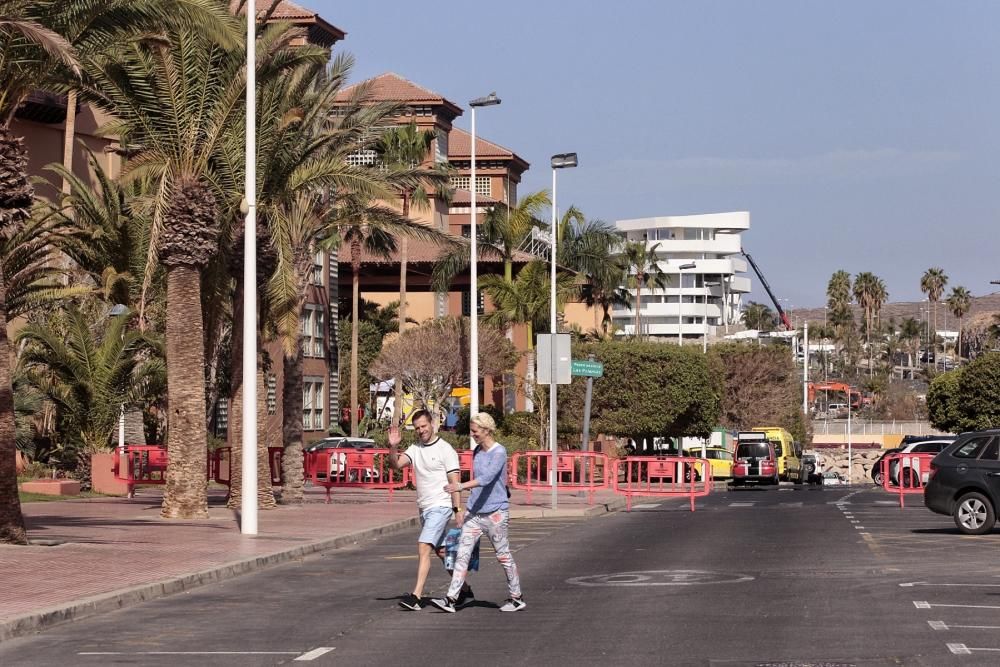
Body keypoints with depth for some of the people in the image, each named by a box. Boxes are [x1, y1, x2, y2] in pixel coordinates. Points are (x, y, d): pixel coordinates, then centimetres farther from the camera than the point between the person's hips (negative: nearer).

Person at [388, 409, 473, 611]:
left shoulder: (445, 450, -8)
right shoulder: (415, 449, 9)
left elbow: (454, 482, -11)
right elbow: (396, 464, -3)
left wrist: (458, 510, -16)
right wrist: (393, 447, -21)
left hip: (440, 506, -8)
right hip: (424, 508, 8)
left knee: (424, 548, -18)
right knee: (441, 551, 16)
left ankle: (415, 597, -24)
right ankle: (464, 589, 29)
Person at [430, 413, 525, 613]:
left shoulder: (499, 452, -12)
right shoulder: (477, 452, 12)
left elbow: (487, 478, -26)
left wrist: (461, 486, -35)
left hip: (495, 512, -7)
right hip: (475, 512, 7)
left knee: (503, 556, 3)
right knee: (462, 554, -4)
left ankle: (516, 598, 17)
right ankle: (452, 599, -9)